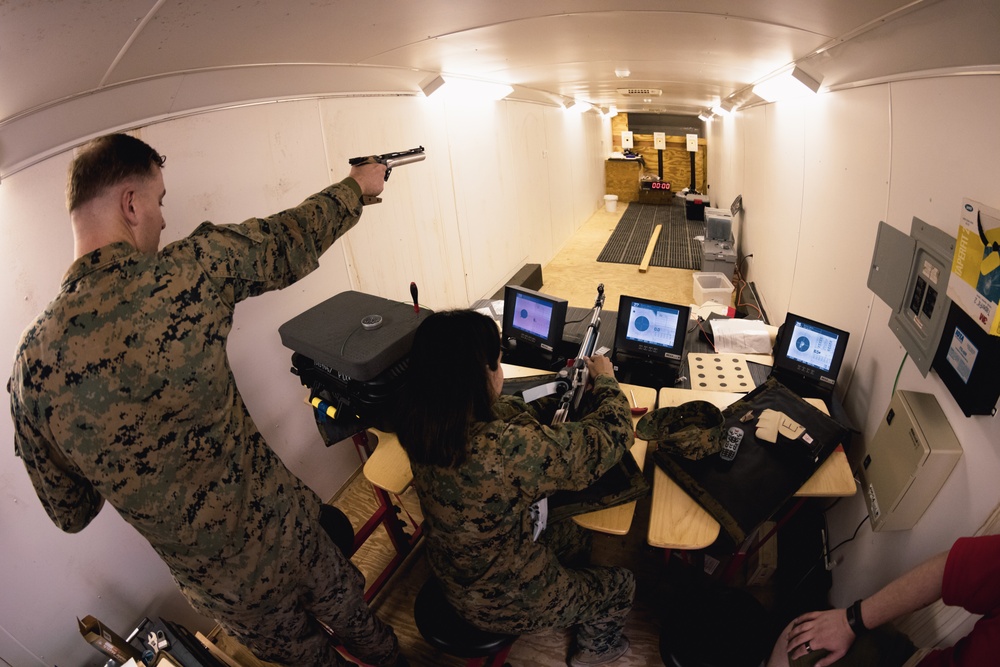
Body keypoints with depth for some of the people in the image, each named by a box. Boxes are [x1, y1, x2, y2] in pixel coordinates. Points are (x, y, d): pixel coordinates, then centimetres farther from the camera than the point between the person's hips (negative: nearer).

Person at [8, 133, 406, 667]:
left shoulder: (32, 363, -14)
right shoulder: (188, 271, -24)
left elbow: (69, 514, -1)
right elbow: (292, 238, -5)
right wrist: (358, 184, 12)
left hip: (219, 588, 3)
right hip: (286, 533, -2)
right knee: (351, 618, 30)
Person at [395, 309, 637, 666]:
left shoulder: (422, 422, -18)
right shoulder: (507, 449, -43)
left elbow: (513, 412, -2)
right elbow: (611, 437, -28)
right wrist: (605, 381, -9)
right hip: (506, 603, -6)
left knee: (575, 536, 28)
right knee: (622, 583, 20)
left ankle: (573, 620, 54)